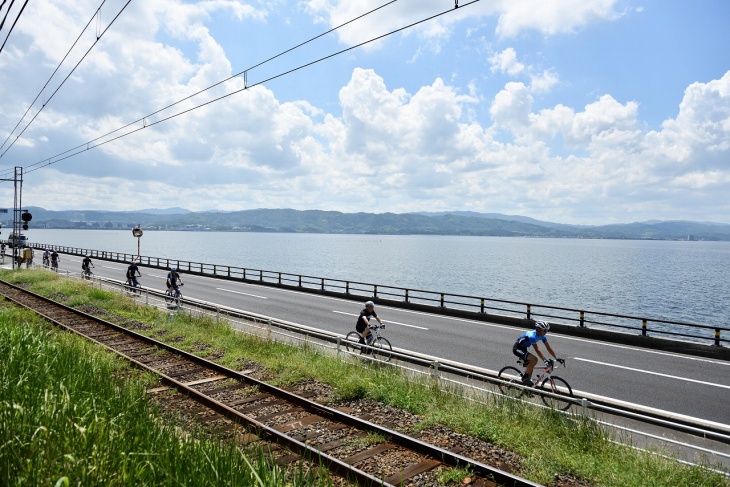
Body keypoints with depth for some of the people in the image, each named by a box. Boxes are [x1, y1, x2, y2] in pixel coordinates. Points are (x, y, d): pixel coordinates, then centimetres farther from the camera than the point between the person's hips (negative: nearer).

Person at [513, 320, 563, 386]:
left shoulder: (542, 336, -5)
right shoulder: (532, 336, -31)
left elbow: (548, 347, -2)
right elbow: (537, 349, -35)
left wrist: (557, 358, -9)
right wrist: (545, 360, -39)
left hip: (523, 349, 10)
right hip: (517, 349, -10)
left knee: (530, 367, 9)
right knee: (534, 359, -26)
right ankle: (524, 378, -11)